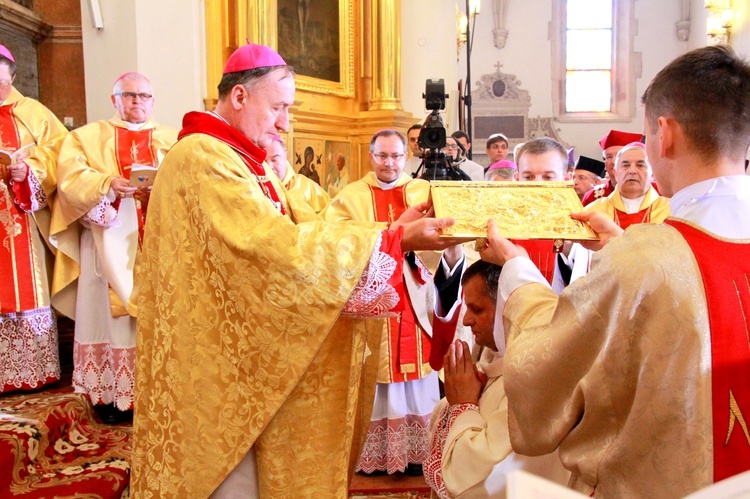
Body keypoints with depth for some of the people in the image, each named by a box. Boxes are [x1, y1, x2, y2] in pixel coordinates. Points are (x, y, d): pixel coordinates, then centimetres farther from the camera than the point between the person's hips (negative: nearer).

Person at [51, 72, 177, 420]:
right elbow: (71, 178, -2)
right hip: (110, 242, -1)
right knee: (110, 312, -2)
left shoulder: (174, 140, 16)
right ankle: (110, 394, 6)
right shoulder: (87, 137, 14)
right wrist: (108, 183, -19)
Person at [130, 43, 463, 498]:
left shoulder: (243, 162, 13)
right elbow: (281, 246, -26)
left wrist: (395, 231, -7)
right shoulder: (203, 157, -18)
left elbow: (303, 226, 5)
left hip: (245, 357, 9)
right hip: (218, 367, -9)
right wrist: (396, 238, -25)